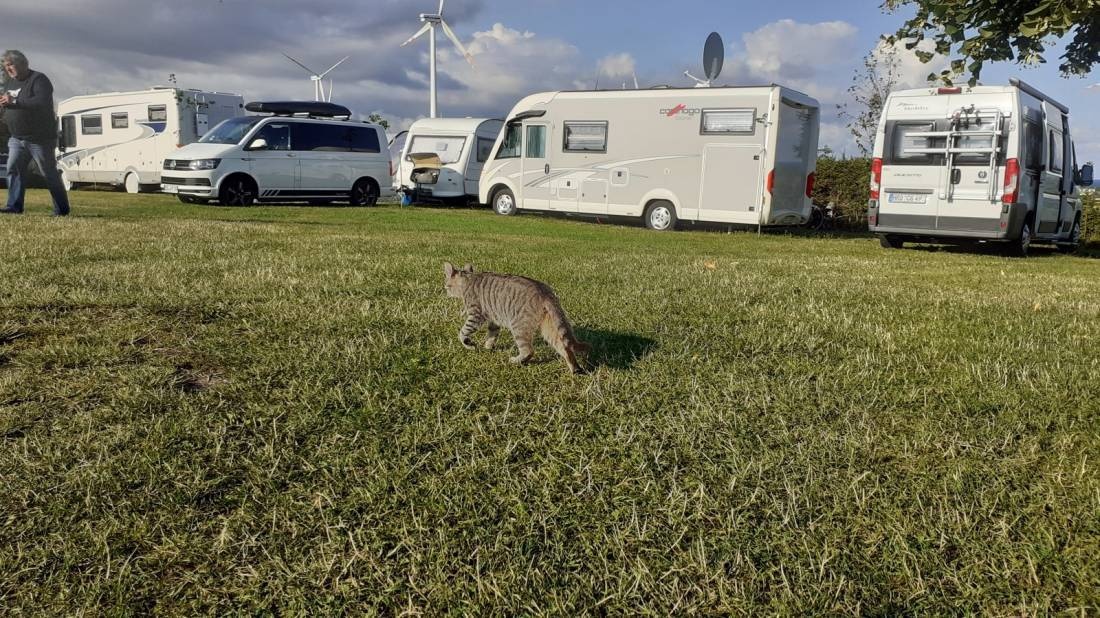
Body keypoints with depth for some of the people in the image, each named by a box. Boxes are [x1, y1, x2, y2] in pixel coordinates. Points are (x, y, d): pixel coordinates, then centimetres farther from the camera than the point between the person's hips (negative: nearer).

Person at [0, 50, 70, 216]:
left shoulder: (38, 79, -12)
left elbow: (42, 102, -27)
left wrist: (15, 102, -30)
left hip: (40, 138, -8)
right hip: (17, 138, 8)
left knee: (50, 174, -1)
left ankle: (62, 209, 8)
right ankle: (14, 206, -3)